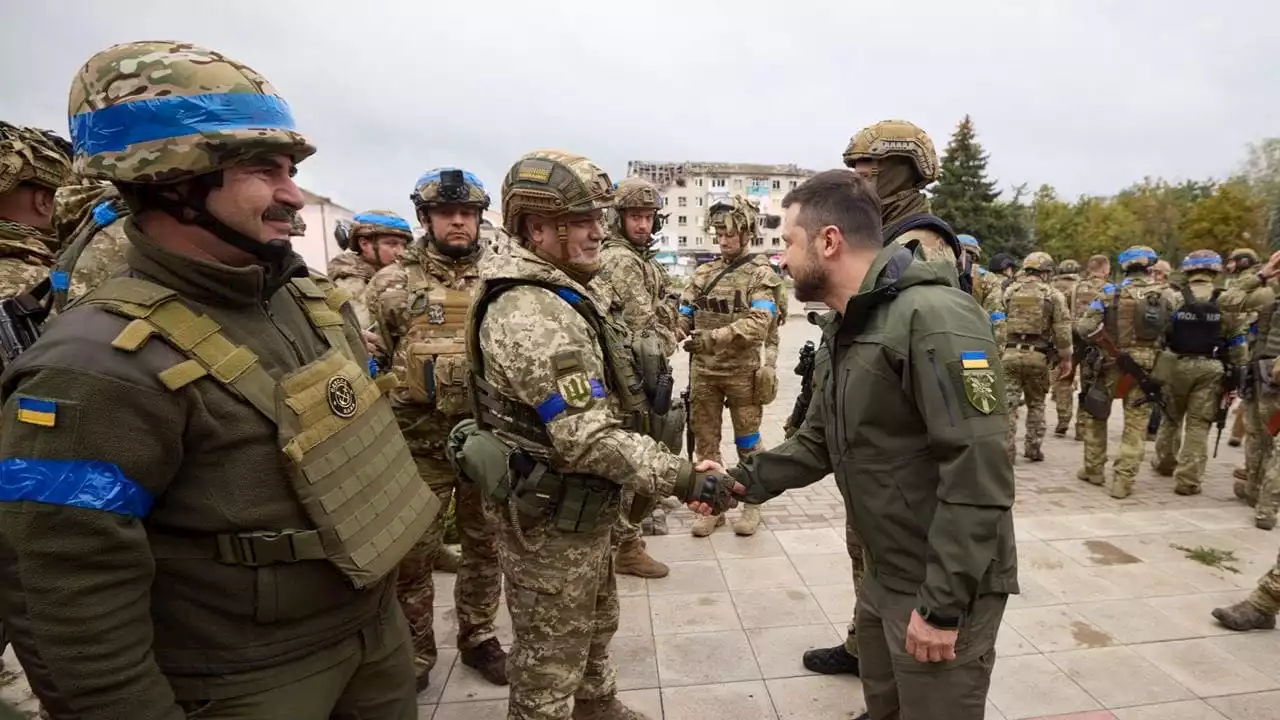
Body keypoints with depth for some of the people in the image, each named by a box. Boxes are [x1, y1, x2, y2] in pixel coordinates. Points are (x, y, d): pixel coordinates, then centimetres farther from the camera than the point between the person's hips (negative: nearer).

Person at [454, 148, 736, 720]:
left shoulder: (563, 295, 7)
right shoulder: (531, 314, -27)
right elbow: (590, 438, -30)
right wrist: (684, 481, -26)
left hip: (584, 509, 10)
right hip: (551, 519, -10)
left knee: (593, 627, 29)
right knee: (551, 660, 12)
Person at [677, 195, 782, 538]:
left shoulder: (761, 274, -5)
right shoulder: (704, 272, 9)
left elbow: (757, 325, -19)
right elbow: (684, 314, 6)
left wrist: (712, 337, -29)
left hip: (743, 372, -4)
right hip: (703, 372, 4)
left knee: (747, 441, 9)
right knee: (705, 440, 10)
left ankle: (752, 505, 26)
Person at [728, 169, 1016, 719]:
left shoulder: (933, 317, -24)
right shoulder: (844, 331, 7)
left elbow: (979, 472, -28)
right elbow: (820, 443, 10)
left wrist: (942, 604, -24)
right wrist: (742, 481, -3)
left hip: (945, 588, -9)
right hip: (885, 575, 9)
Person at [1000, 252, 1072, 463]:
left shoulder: (1008, 291, 5)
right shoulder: (1053, 295, 2)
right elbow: (1062, 329, 0)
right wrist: (1065, 358, 7)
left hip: (1010, 354, 0)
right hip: (1038, 356, 0)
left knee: (1008, 404, 2)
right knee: (1036, 404, 16)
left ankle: (1006, 451, -1)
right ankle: (1033, 449, 20)